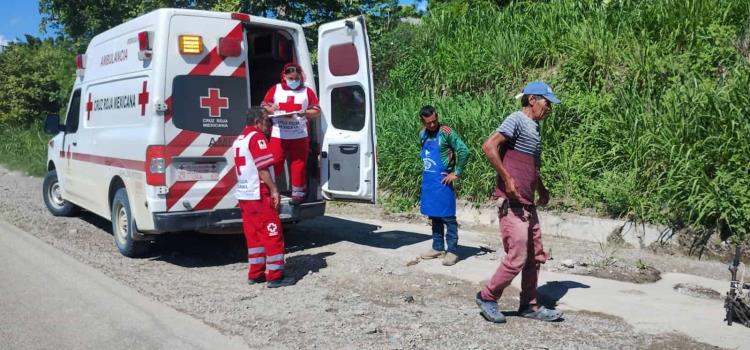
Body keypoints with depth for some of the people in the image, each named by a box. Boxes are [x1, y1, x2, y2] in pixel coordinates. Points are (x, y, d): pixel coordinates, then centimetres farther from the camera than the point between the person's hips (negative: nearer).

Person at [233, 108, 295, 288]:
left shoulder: (239, 139, 17)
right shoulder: (257, 137, -11)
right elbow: (262, 168, -17)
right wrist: (274, 190, -13)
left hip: (243, 195, 9)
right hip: (259, 194, -9)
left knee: (253, 235, 13)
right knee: (273, 234, -3)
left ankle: (255, 273, 17)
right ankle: (275, 276, -1)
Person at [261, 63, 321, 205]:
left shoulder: (307, 91, 5)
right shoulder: (275, 90, 6)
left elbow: (317, 111, 4)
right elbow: (263, 107, 8)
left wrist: (305, 113, -15)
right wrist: (274, 110, -12)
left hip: (300, 136, 0)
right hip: (278, 135, 0)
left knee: (298, 164, 3)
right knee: (274, 163, -1)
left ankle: (298, 192, 13)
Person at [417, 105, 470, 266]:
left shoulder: (446, 132, -12)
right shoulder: (423, 134, 8)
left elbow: (464, 151, -17)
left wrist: (456, 173, -14)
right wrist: (425, 171, 15)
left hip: (442, 181, -7)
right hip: (428, 180, 7)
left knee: (447, 217, -2)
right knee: (434, 216, 14)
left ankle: (452, 251, 4)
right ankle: (437, 248, 24)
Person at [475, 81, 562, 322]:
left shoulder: (534, 128, 19)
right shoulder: (517, 120, -9)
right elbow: (489, 146, -22)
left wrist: (542, 189, 23)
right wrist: (507, 179, -23)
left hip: (528, 204, 10)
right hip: (511, 203, -10)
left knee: (535, 257, 12)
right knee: (517, 258, -6)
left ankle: (530, 306, 23)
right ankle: (487, 297, 10)